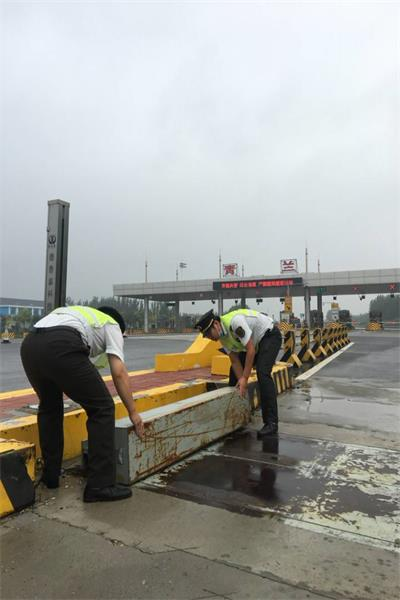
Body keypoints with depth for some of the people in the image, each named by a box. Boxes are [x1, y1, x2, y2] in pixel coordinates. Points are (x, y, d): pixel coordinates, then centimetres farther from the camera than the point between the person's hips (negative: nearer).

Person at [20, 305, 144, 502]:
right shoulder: (111, 325, 24)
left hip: (29, 346, 8)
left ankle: (50, 475, 39)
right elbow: (119, 372, 12)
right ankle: (100, 486, 10)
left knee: (49, 407, 32)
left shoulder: (76, 313, 43)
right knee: (102, 409, 6)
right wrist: (133, 412, 19)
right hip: (60, 348, -8)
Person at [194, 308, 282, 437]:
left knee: (262, 373, -25)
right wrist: (241, 382, -12)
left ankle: (271, 423, -19)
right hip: (255, 342, 9)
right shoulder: (222, 336, -8)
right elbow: (235, 361, -3)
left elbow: (251, 350, -32)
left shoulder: (234, 321, -35)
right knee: (234, 372, 6)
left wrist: (244, 379, -28)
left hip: (270, 335, -8)